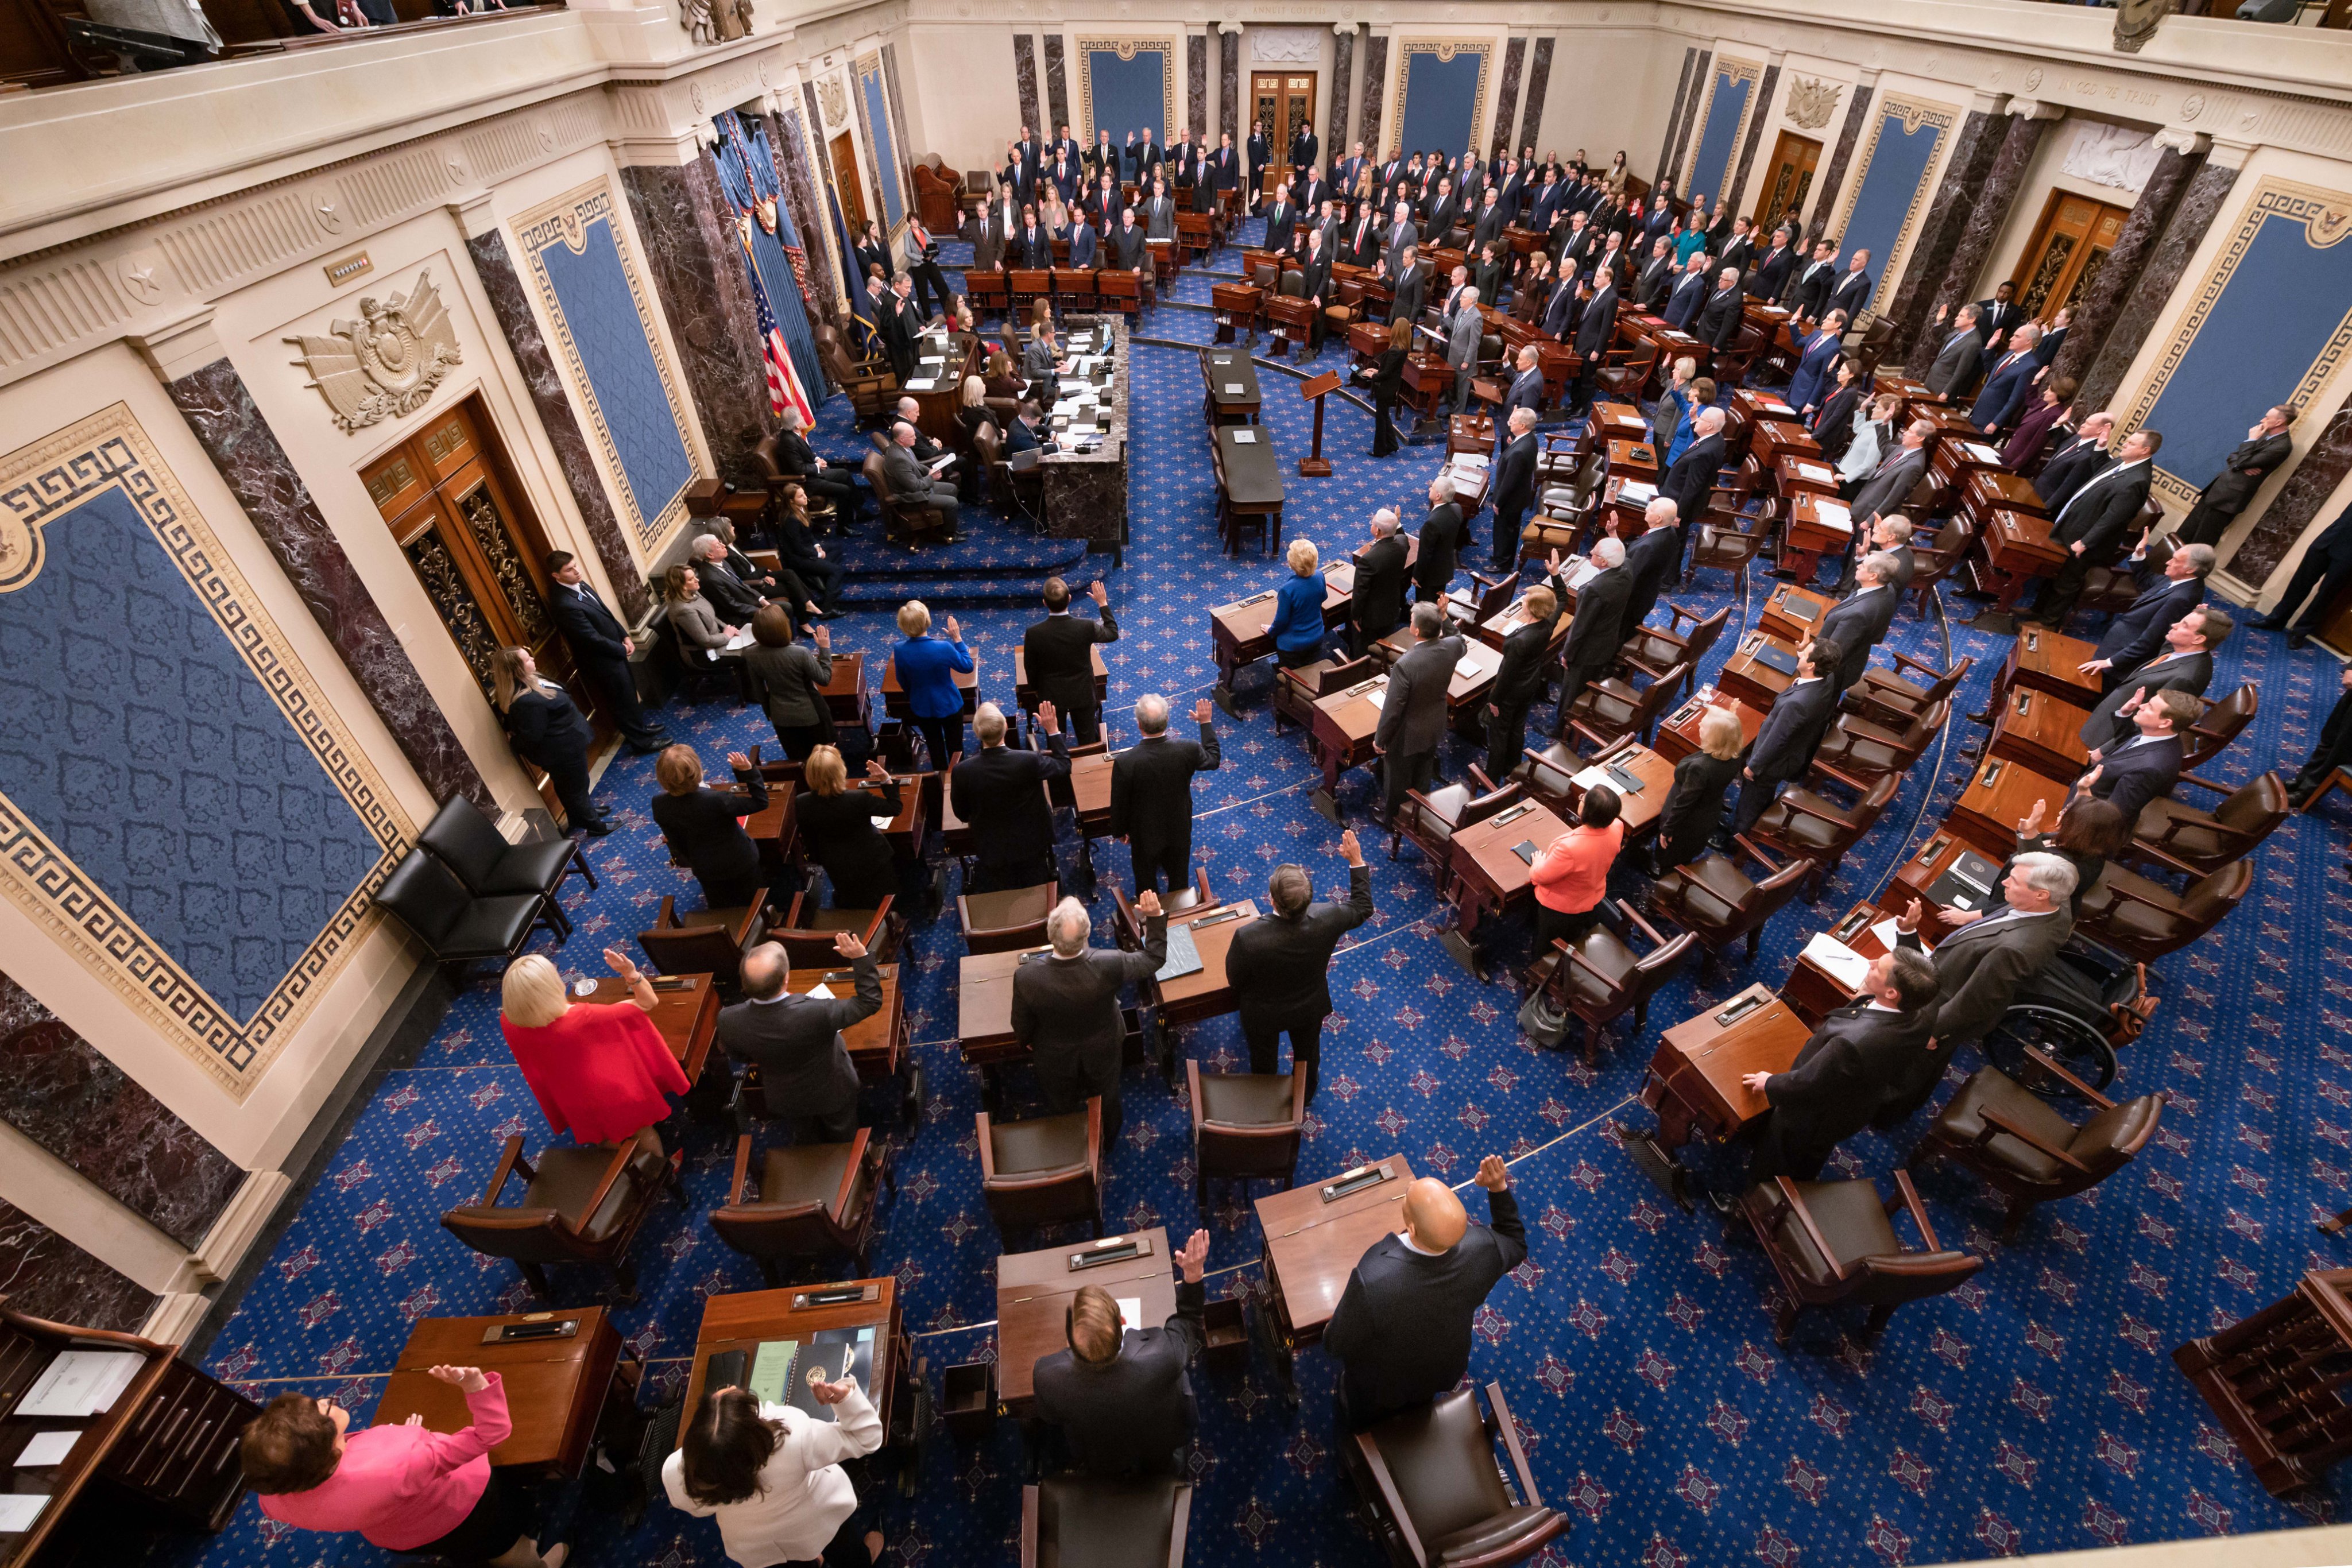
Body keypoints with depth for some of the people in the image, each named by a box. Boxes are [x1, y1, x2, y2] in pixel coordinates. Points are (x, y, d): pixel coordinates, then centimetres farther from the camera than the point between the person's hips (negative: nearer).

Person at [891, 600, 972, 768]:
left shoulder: (899, 650, -19)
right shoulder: (943, 648, -30)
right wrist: (958, 639, -7)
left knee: (935, 747, 22)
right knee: (955, 746, 18)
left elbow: (903, 682, -1)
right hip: (949, 705, -3)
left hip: (921, 708, 3)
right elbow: (968, 667, -11)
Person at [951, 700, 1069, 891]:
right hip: (1033, 845, 0)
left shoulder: (962, 771, -26)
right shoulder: (1030, 761, -30)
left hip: (992, 851, 0)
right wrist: (1053, 730, -1)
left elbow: (962, 814, -7)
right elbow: (1064, 766, -8)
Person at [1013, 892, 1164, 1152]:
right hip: (1103, 1055, 1)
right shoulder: (1109, 965, -39)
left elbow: (1021, 1027, -17)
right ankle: (1107, 1144, 63)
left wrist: (1028, 1041, 5)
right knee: (1107, 1102, 33)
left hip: (1056, 1060, 0)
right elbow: (1154, 958, -18)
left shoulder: (1026, 977, -38)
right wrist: (1155, 917, -18)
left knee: (1063, 1110, 32)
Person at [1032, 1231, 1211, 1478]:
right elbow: (1191, 1327, -19)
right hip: (1163, 1457, -1)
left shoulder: (1047, 1376, -39)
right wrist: (1193, 1274, -24)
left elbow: (1050, 1420, -13)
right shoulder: (1163, 1355, -44)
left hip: (1099, 1465, 1)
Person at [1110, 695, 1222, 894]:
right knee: (1180, 880, 28)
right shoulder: (1187, 750, -27)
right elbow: (1213, 760, -2)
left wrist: (1119, 831, 3)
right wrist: (1206, 723, 9)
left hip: (1145, 835, -2)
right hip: (1180, 831, 2)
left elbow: (1119, 804, -17)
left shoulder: (1124, 762, -33)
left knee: (1146, 884, 25)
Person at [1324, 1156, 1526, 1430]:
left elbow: (1337, 1345, -27)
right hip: (1443, 1372, 3)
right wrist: (1499, 1189, -20)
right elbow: (1516, 1245, -11)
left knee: (1362, 1422, 34)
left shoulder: (1372, 1281, -49)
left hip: (1378, 1387, -3)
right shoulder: (1479, 1248, -38)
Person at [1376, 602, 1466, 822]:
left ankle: (1390, 815, 46)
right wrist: (1444, 618, 13)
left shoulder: (1405, 665, -38)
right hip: (1434, 727, 6)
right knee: (1423, 775, 31)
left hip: (1407, 735, -6)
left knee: (1397, 779, 22)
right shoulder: (1453, 646, -21)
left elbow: (1392, 709, -28)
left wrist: (1379, 739, -13)